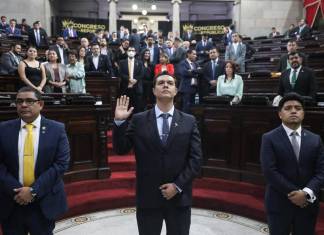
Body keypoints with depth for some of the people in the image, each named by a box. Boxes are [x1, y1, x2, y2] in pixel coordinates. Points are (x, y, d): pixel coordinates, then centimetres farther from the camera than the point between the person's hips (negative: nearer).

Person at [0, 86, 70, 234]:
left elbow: (62, 164, -11)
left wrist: (34, 190, -15)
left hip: (44, 201, -1)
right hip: (12, 201, 2)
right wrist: (15, 190, -13)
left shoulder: (57, 129, -6)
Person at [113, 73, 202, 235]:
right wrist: (119, 121, -17)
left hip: (179, 197, 1)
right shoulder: (138, 120, -1)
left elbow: (196, 158, -4)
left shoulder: (189, 122, 0)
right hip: (148, 197, 0)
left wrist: (178, 185, -11)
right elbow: (121, 149, -4)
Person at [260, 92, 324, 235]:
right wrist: (294, 192, -16)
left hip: (307, 204, 3)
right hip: (279, 203, -3)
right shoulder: (269, 138, -7)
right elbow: (269, 171, -14)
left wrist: (306, 193, -15)